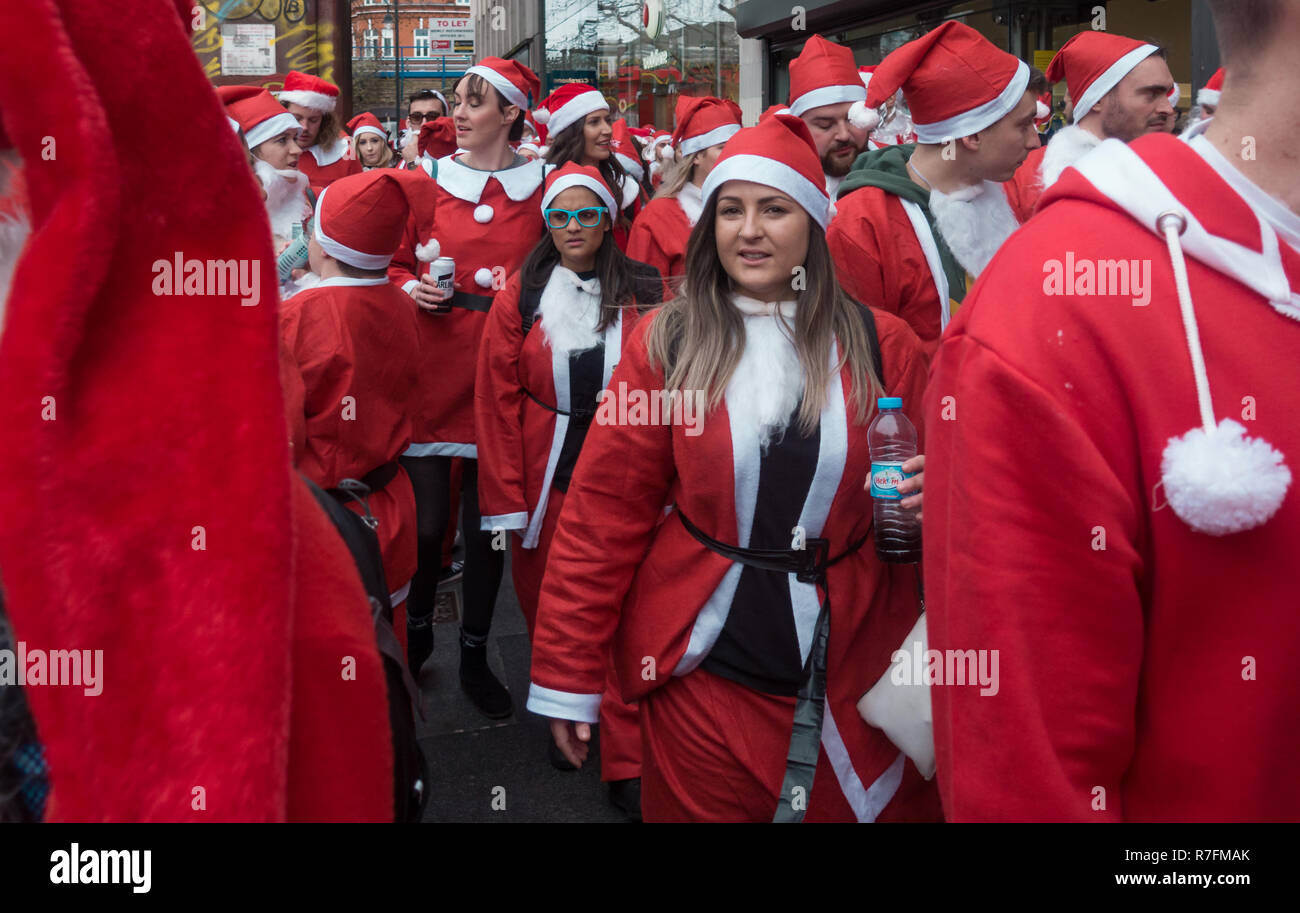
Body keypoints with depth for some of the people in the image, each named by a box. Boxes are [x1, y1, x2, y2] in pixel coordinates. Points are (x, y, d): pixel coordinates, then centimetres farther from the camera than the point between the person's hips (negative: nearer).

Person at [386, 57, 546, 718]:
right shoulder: (435, 184, 6)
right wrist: (411, 287, -5)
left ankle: (474, 655, 23)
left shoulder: (539, 191, 3)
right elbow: (401, 264, 15)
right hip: (431, 367, 0)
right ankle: (416, 632, 26)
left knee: (487, 522, 7)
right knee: (426, 522, -1)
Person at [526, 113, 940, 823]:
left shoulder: (881, 346, -1)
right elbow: (603, 516, -4)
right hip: (701, 672, 0)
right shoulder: (666, 343, -4)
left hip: (850, 677, 1)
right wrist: (567, 676, -5)